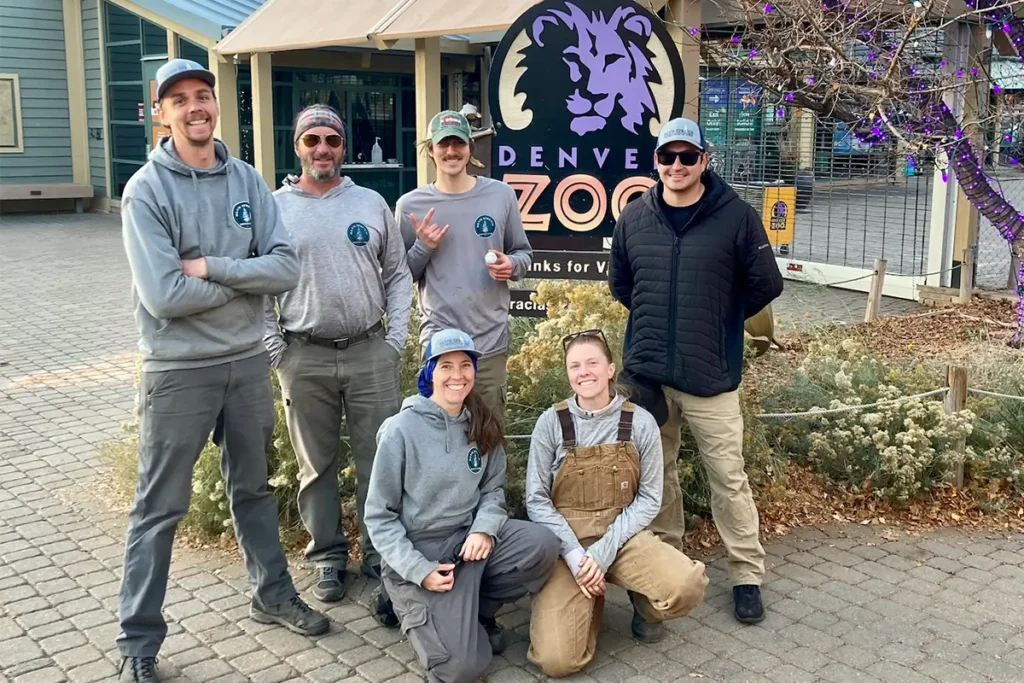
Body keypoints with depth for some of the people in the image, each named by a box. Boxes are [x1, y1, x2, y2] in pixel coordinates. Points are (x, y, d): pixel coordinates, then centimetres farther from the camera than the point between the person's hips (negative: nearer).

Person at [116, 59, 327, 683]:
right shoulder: (147, 190, -11)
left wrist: (211, 266, -18)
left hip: (248, 360, 4)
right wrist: (243, 279, -11)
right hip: (179, 369, -4)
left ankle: (274, 594, 37)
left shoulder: (247, 180, 2)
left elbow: (286, 269, -9)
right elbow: (163, 295, -22)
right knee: (160, 508, 4)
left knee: (253, 487, 20)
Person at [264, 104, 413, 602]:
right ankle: (328, 556, 24)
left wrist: (396, 338, 1)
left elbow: (398, 275, 10)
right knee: (316, 464, 10)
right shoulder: (275, 207, 3)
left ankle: (381, 552, 21)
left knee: (379, 459, 6)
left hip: (370, 352, 1)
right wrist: (275, 349, -3)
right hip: (304, 358, -1)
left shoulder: (372, 204, 7)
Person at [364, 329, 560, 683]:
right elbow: (379, 516, -9)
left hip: (469, 537, 5)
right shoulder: (401, 430, -12)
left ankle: (474, 610, 3)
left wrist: (484, 529, -15)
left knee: (543, 545, -23)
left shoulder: (483, 426, 3)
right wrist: (419, 569, -18)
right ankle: (417, 610, 15)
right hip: (417, 550, -5)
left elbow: (493, 488, 7)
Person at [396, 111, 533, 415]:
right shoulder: (411, 204, 1)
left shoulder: (501, 195, 3)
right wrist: (423, 247, -13)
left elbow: (524, 253, 11)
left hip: (490, 340, 1)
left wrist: (512, 266, -10)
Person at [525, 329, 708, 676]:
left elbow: (649, 499, -3)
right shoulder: (551, 423, -5)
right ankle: (589, 603, 14)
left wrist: (604, 551, -15)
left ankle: (643, 604, 8)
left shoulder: (641, 422, -4)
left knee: (687, 586, -30)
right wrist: (574, 552, -16)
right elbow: (536, 500, -4)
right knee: (556, 659, -21)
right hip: (566, 539, -1)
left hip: (622, 534, 1)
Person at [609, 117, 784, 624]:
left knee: (728, 476, 3)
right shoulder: (634, 217, 4)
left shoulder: (735, 216, -6)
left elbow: (765, 284, 2)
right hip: (647, 372, 3)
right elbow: (619, 283, 17)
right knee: (656, 472, 14)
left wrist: (720, 320, 9)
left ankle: (747, 575, 17)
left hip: (711, 374, -3)